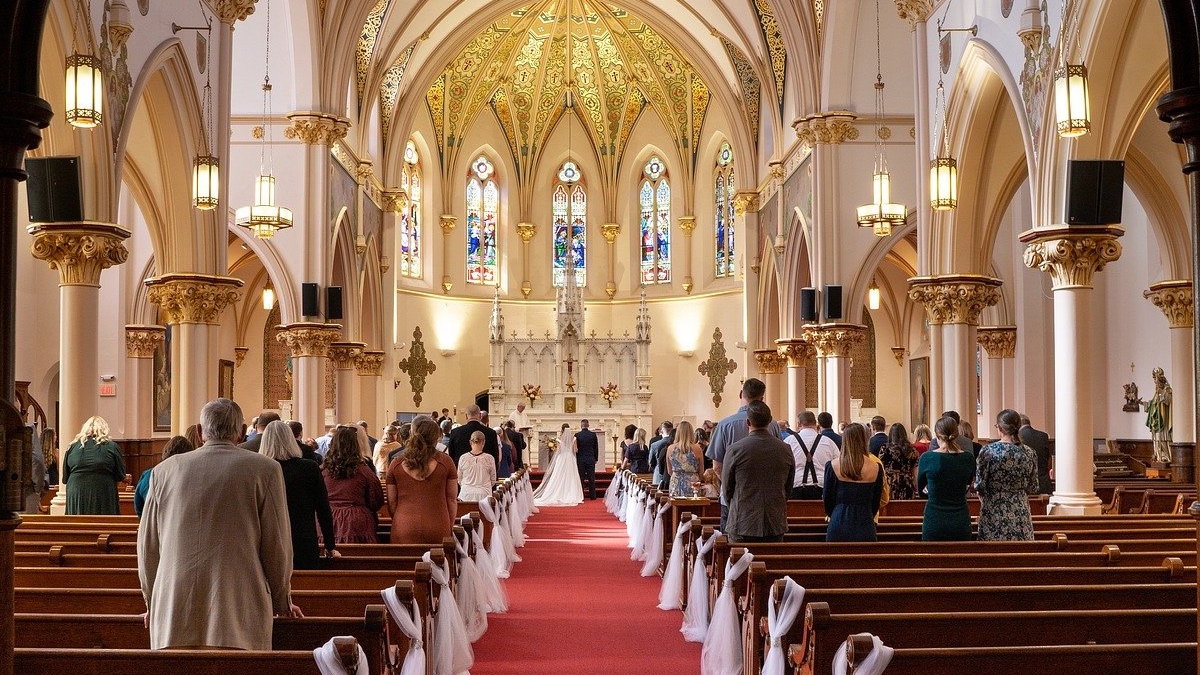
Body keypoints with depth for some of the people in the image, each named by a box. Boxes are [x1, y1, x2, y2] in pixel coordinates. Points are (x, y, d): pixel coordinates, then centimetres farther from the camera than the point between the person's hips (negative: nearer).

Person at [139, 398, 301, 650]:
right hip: (240, 608, -2)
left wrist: (153, 601, 28)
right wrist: (282, 603, 16)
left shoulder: (166, 470, 8)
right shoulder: (265, 470, 0)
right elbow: (276, 545, 2)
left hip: (173, 613, 3)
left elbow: (147, 546, 15)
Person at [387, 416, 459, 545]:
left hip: (404, 530, 1)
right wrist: (449, 527, 16)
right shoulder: (445, 462, -2)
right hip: (438, 529, -1)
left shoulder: (396, 465, 0)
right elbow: (452, 499, 5)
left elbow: (391, 503, 7)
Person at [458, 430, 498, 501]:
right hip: (484, 495, -1)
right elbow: (493, 480, 6)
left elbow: (459, 480, 9)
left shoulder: (463, 458, -3)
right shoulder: (489, 458, -6)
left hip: (466, 495, 1)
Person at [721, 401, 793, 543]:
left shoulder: (735, 450, -8)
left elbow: (727, 489, 3)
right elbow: (788, 488, 12)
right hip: (776, 525, 3)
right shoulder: (785, 450, 1)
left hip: (743, 523, -3)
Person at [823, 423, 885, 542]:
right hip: (865, 528, 1)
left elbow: (828, 502, 5)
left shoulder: (832, 466, -3)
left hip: (838, 527, -1)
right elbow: (875, 504, 9)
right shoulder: (876, 468, -1)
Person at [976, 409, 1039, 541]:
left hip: (993, 514, -3)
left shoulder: (987, 451, -10)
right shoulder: (1029, 454, 0)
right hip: (1021, 514, 3)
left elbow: (979, 485, -7)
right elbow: (1033, 489, 5)